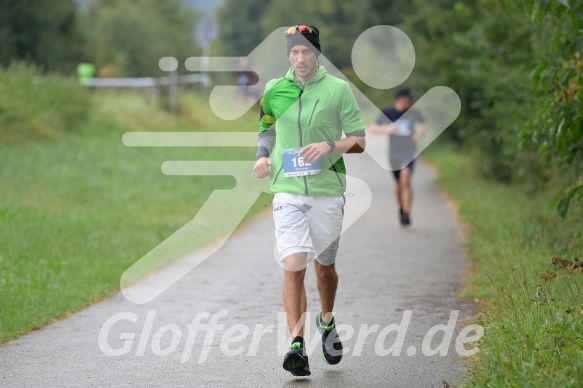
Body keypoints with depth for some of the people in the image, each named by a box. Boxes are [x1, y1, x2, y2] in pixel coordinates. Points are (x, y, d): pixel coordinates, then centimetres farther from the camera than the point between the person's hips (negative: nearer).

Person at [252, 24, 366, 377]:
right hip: (288, 189, 0)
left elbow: (359, 141, 1)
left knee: (324, 266, 14)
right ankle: (297, 346, -17)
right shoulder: (274, 91, 6)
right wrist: (263, 157, 2)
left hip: (327, 190, 0)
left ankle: (327, 323, 42)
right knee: (293, 266, -14)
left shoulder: (339, 89, -1)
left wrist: (329, 145, -17)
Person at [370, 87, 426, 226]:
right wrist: (386, 129, -26)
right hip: (394, 154, 1)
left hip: (409, 152, -1)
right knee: (399, 185, 12)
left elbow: (424, 123, 17)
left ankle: (407, 214, -18)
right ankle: (401, 209, 38)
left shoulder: (413, 112, -1)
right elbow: (374, 127, -8)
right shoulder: (387, 113, -6)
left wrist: (420, 132, -3)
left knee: (405, 181, -19)